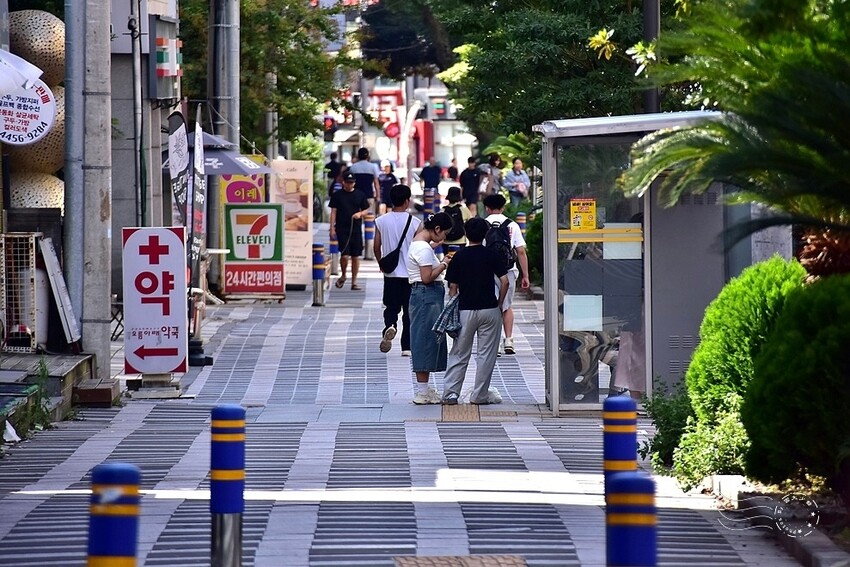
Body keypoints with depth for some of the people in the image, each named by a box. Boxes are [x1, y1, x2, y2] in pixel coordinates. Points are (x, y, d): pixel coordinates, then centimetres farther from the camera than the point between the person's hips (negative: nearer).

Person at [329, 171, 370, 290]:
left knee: (356, 257, 3)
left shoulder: (360, 195, 8)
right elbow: (333, 212, 3)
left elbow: (366, 210, 13)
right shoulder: (337, 195, 3)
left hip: (356, 229, 2)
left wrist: (360, 214, -10)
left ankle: (354, 282, 12)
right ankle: (343, 275, 15)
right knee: (345, 255, -11)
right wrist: (332, 228, -3)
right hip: (342, 229, -2)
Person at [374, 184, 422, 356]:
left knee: (391, 307, 12)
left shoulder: (381, 221, -2)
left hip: (390, 273, 1)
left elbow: (377, 248, 1)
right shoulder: (415, 222, -8)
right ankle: (407, 346, 8)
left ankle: (389, 327, -19)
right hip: (410, 272, -1)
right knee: (409, 310, 8)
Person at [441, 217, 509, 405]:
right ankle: (480, 394, 7)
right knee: (486, 354, 6)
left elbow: (453, 287, 0)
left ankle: (450, 393, 2)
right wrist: (499, 304, 4)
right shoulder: (491, 255, -1)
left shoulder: (459, 257, 0)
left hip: (465, 310, 1)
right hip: (489, 309, -1)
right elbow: (504, 281, -6)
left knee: (459, 354, 8)